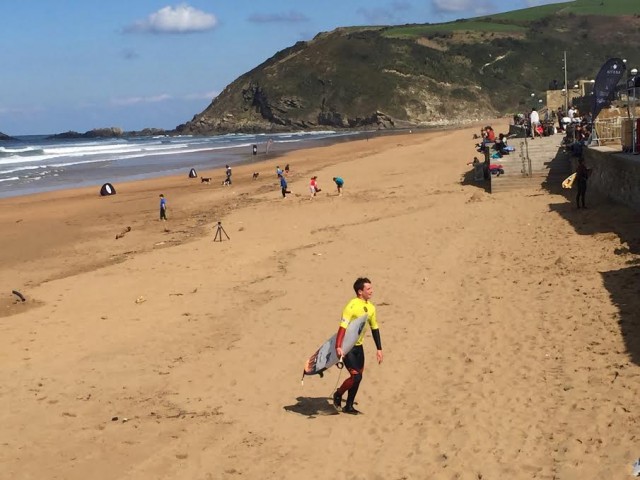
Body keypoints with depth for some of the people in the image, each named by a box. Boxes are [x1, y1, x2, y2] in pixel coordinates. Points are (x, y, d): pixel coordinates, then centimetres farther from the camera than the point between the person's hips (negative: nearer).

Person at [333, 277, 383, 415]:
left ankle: (349, 406, 23)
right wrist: (338, 347, -37)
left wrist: (379, 349, 15)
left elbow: (374, 328, 15)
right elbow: (343, 326, -27)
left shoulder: (371, 308, 4)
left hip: (358, 346, 8)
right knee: (356, 376, -13)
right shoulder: (352, 306, -20)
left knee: (358, 377, 10)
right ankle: (338, 395, 13)